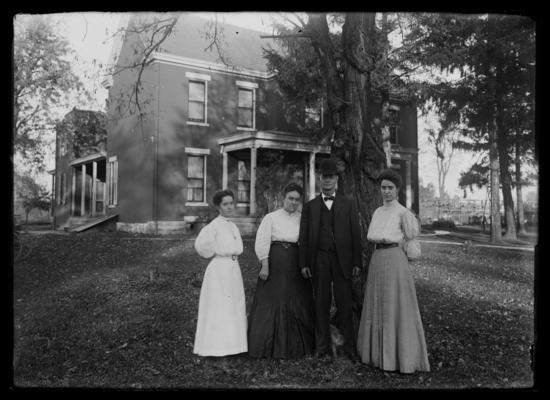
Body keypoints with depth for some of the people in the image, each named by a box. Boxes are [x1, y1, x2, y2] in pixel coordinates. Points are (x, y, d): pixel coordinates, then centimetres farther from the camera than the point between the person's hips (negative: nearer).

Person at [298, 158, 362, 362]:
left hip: (342, 259, -1)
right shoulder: (310, 206, 9)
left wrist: (357, 262, -3)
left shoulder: (348, 204, 8)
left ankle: (349, 347, 13)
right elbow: (304, 236, 6)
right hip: (319, 259, 1)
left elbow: (355, 234, 4)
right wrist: (304, 263, -2)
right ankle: (323, 348, 17)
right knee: (321, 305, 7)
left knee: (345, 304, 1)